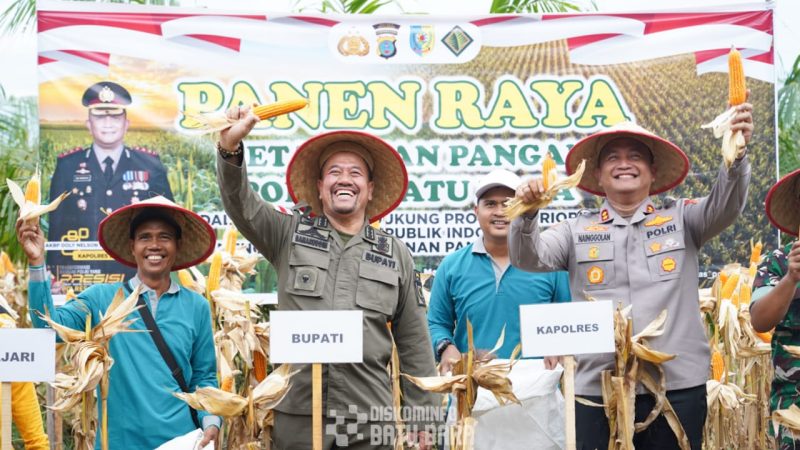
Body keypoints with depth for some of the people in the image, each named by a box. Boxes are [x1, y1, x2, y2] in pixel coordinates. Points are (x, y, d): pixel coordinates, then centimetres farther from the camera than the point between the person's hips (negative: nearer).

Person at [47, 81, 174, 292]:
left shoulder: (150, 165, 7)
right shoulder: (67, 166, 7)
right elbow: (56, 227, 7)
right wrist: (56, 281, 1)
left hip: (138, 280, 0)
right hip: (81, 283, 0)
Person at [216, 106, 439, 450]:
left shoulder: (396, 254, 10)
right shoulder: (289, 234, 8)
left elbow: (413, 342, 10)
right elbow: (241, 204, -8)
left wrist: (423, 417, 8)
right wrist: (230, 148, -27)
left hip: (369, 420, 1)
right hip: (297, 415, -1)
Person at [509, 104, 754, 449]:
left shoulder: (681, 219, 9)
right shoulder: (577, 231, 9)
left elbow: (725, 207, -5)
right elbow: (528, 259, 0)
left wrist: (736, 153, -22)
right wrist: (527, 213, -19)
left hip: (678, 386, 0)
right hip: (597, 388, 0)